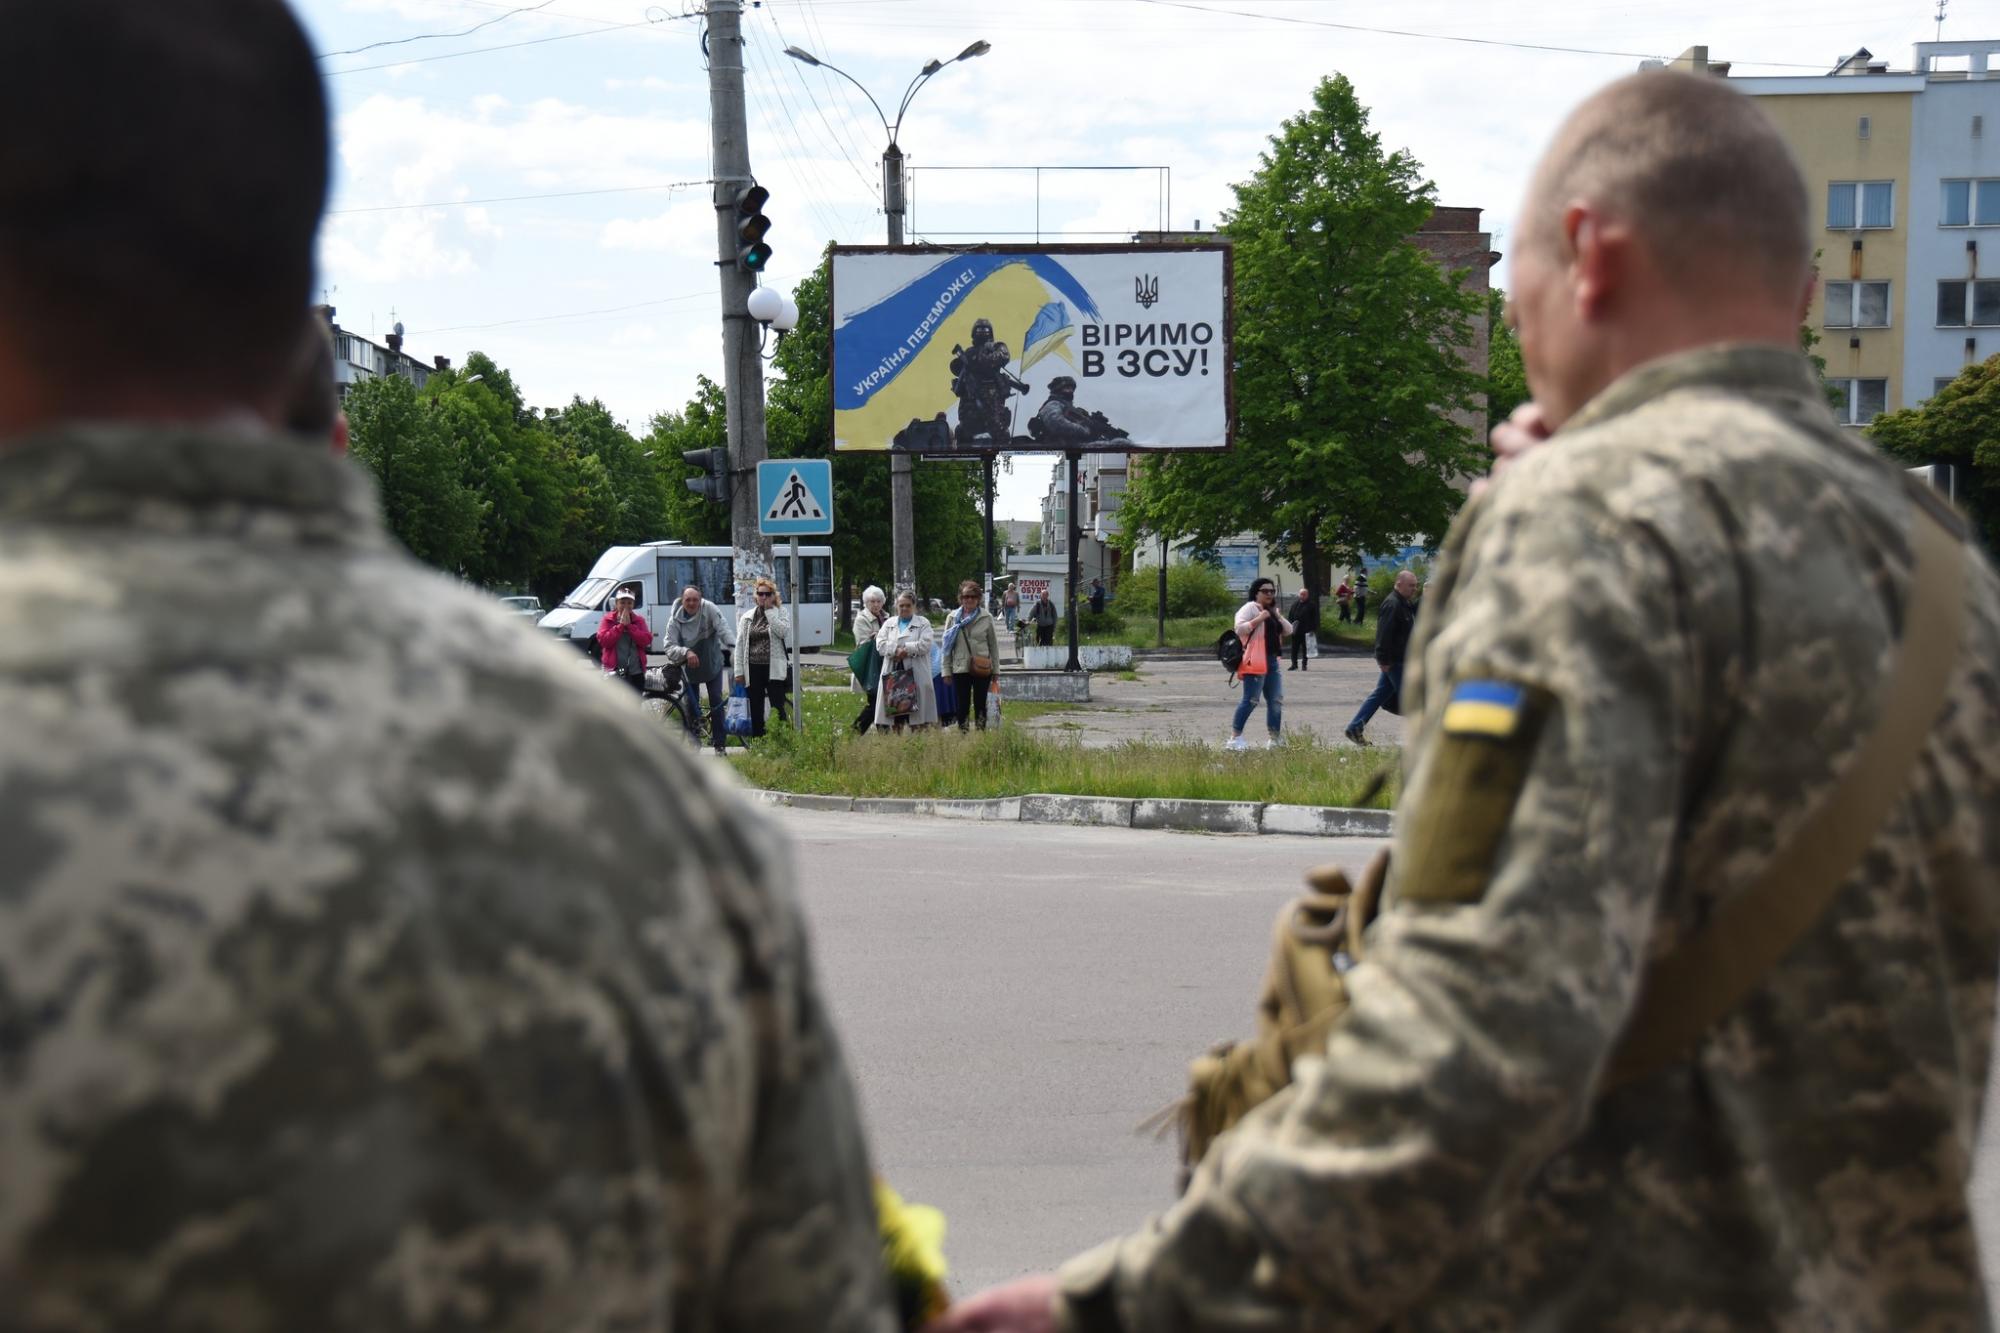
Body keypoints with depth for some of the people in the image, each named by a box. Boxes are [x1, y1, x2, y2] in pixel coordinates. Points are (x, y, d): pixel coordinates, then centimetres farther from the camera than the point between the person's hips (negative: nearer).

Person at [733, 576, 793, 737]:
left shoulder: (780, 613, 4)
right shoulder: (747, 617, 10)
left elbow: (783, 631, -17)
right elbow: (740, 645, 8)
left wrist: (769, 611, -11)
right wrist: (739, 671, 1)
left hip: (774, 668, -3)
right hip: (753, 669, 3)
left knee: (778, 708, -8)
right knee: (756, 711, 7)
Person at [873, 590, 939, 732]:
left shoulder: (923, 623, 6)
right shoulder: (889, 623, 16)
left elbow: (925, 644, -8)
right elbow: (880, 644, 3)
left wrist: (906, 649, -11)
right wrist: (897, 650, -12)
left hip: (916, 675, -3)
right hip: (893, 674, 3)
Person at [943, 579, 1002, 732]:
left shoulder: (986, 617, -1)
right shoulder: (953, 618, 2)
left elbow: (993, 645, 2)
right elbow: (946, 646, 5)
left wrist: (995, 670, 0)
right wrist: (946, 669, 0)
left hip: (982, 669, -1)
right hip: (960, 669, 1)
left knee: (980, 705, 8)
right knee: (962, 706, 4)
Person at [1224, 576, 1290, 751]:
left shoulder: (1272, 612, 23)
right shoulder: (1250, 608, -4)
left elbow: (1289, 630, 17)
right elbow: (1239, 628, -17)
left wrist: (1277, 616, 4)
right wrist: (1259, 619, -19)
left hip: (1272, 661, 9)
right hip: (1255, 662, -9)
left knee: (1276, 700, 8)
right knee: (1251, 700, -12)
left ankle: (1274, 739, 13)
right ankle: (1235, 737, -11)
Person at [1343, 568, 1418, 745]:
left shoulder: (1405, 603, 15)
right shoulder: (1392, 604, -19)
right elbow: (1384, 634, -24)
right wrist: (1384, 660, -25)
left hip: (1400, 659, 11)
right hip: (1394, 660, -11)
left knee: (1380, 694, 12)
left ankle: (1354, 727, 14)